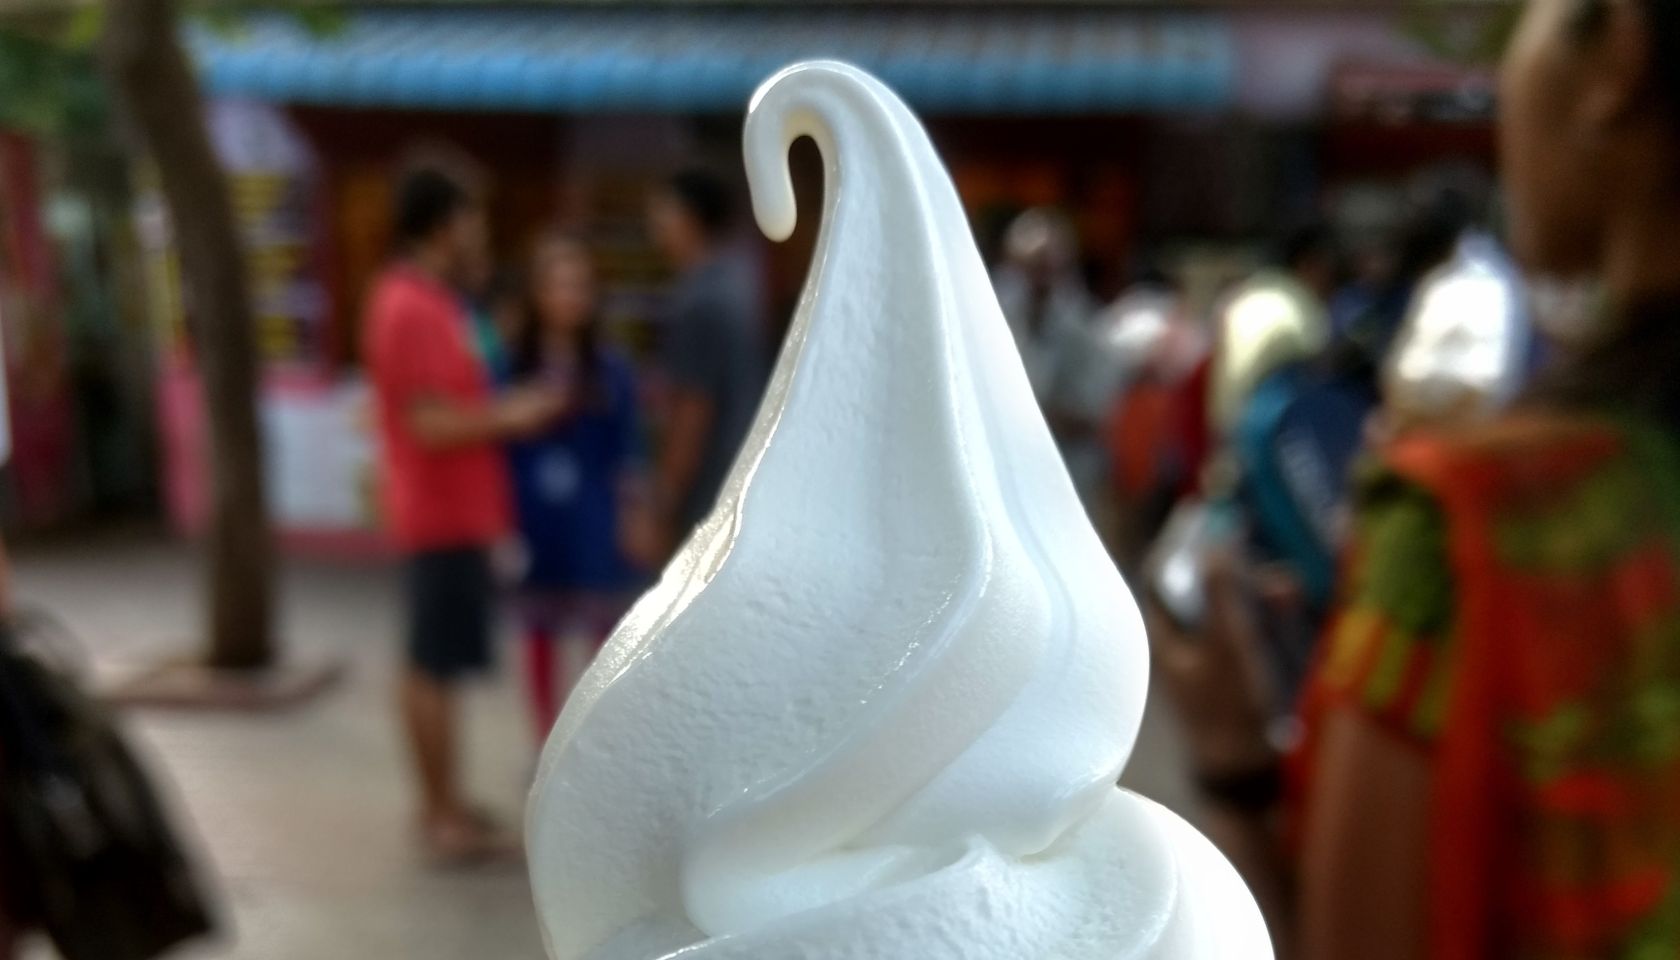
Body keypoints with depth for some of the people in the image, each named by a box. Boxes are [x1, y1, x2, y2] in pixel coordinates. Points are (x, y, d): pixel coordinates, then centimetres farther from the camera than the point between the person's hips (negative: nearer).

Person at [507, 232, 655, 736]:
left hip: (594, 523, 0)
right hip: (534, 522, 1)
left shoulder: (611, 368, -2)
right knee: (540, 637, 12)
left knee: (606, 638, 5)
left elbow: (628, 450, 0)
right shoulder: (512, 366, -4)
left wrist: (636, 517, -2)